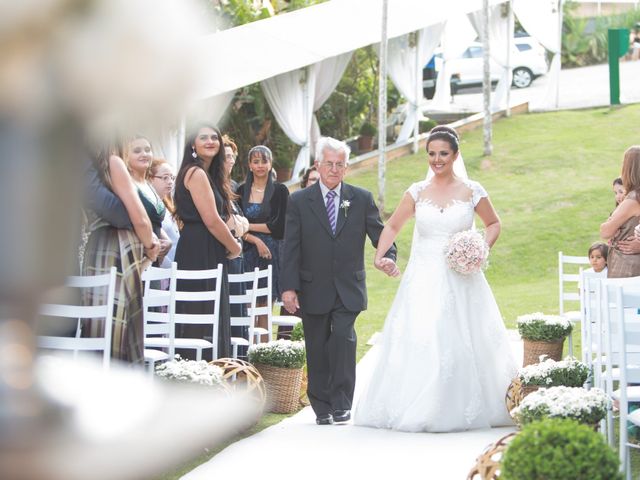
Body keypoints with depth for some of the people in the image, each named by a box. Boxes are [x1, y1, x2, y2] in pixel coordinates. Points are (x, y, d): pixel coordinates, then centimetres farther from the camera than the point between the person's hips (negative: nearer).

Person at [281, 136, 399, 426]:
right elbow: (291, 248, 0)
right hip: (313, 290, 0)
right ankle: (322, 408, 16)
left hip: (349, 289, 0)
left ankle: (341, 403, -8)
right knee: (317, 349, 5)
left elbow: (380, 234, 5)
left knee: (343, 338, -18)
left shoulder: (362, 199, 5)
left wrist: (388, 257, -18)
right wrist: (289, 287, -7)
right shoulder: (300, 201, 2)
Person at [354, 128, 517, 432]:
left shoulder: (472, 191, 2)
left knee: (460, 343, -1)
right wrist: (379, 256, -4)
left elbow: (493, 224, 14)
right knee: (417, 342, -4)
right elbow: (392, 226, 12)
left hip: (460, 279, -1)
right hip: (424, 279, 1)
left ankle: (464, 410, 10)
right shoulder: (417, 192, 6)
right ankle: (417, 410, 5)